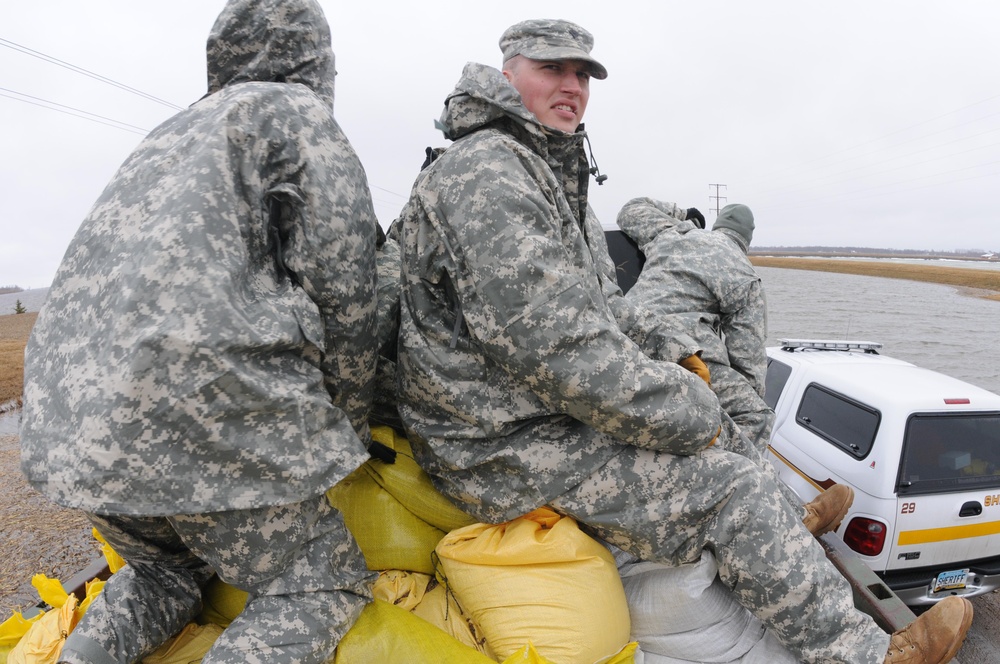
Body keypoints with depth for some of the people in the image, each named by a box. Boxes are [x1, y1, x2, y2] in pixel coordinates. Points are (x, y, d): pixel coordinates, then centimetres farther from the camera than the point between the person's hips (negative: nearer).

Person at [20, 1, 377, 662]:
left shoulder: (168, 137, 26)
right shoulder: (295, 112, 3)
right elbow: (341, 286, -8)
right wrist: (350, 425, 6)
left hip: (72, 415, 8)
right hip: (203, 414, -8)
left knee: (165, 568, 31)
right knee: (320, 587, 9)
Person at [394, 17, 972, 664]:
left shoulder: (550, 175, 17)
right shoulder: (484, 174, -19)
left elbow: (602, 310, 22)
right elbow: (561, 352, -28)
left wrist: (674, 357, 10)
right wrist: (693, 412, -18)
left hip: (547, 410, 10)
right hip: (510, 451, -10)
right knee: (733, 485, -9)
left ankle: (783, 529, 41)